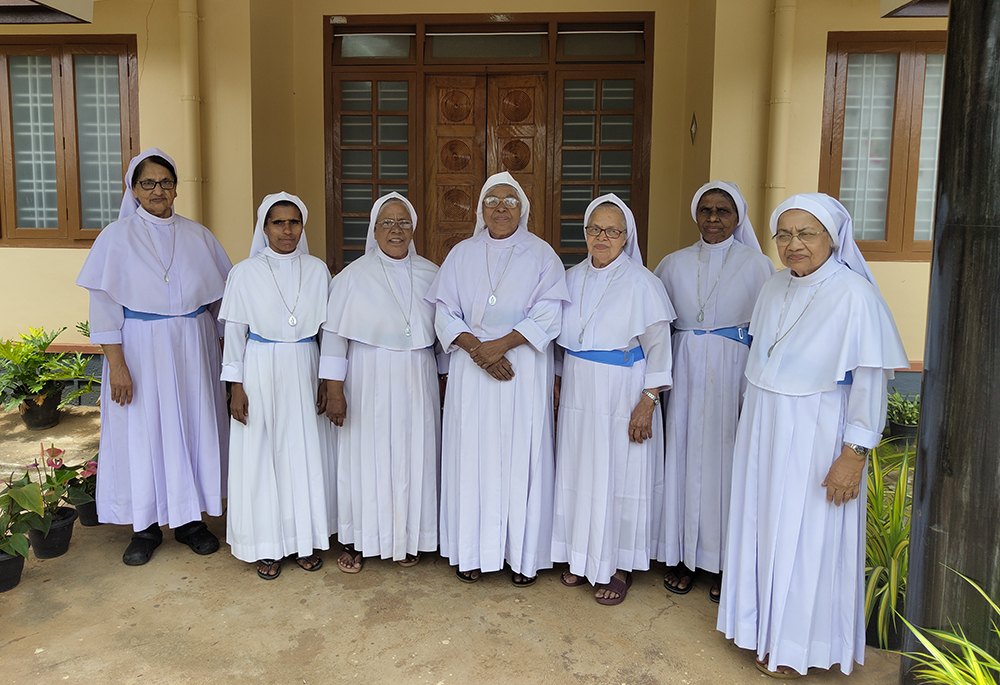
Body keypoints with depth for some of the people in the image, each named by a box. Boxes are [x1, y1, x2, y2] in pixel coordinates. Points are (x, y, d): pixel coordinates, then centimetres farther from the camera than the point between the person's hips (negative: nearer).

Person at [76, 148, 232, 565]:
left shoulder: (197, 236, 6)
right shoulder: (118, 236, -3)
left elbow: (223, 295, 10)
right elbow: (104, 303, -6)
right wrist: (116, 363, -13)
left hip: (193, 346, 3)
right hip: (141, 347, -3)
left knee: (193, 427, 7)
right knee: (143, 431, 4)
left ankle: (189, 519, 23)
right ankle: (146, 526, 20)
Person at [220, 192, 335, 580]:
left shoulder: (317, 270, 3)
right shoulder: (246, 272, -3)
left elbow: (328, 328, 7)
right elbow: (234, 332, -1)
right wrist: (236, 385, -4)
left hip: (305, 371, 2)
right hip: (261, 372, -2)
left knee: (306, 454, 7)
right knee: (261, 456, 4)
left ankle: (305, 539, 23)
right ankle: (266, 546, 19)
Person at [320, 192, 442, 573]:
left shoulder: (430, 274, 6)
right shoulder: (354, 276, -4)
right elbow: (335, 334, -6)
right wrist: (334, 389, -11)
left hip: (417, 381, 3)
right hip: (369, 380, -3)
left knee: (412, 457, 8)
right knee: (365, 457, 4)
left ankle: (407, 539, 26)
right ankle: (355, 542, 21)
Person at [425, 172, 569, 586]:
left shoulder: (541, 254, 3)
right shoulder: (462, 254, 10)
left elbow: (548, 314, -6)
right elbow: (445, 312, 4)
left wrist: (501, 344, -17)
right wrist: (476, 349, -13)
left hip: (525, 368, -2)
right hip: (471, 367, 2)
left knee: (522, 454, 0)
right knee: (472, 453, 4)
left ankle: (523, 554, 13)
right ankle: (472, 551, 16)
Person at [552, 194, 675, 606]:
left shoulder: (641, 283, -10)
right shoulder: (573, 278, 6)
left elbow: (658, 345, -11)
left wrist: (648, 402, -16)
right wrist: (557, 378, 10)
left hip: (622, 394, -5)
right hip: (578, 391, 5)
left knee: (621, 475, 4)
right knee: (579, 471, 12)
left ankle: (620, 567, 20)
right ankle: (583, 556, 30)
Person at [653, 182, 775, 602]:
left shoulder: (756, 265, -1)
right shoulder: (674, 264, 7)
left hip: (733, 373, -2)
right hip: (685, 372, 3)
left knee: (725, 457, 1)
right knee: (683, 455, 5)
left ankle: (724, 560, 17)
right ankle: (682, 555, 19)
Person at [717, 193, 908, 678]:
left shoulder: (854, 294, -18)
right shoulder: (775, 287, 4)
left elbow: (870, 382, -18)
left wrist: (853, 456, -20)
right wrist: (755, 422, 15)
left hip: (814, 437, -6)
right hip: (763, 431, 7)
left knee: (804, 537, 7)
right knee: (761, 525, 16)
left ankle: (794, 645, 26)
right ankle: (761, 622, 36)